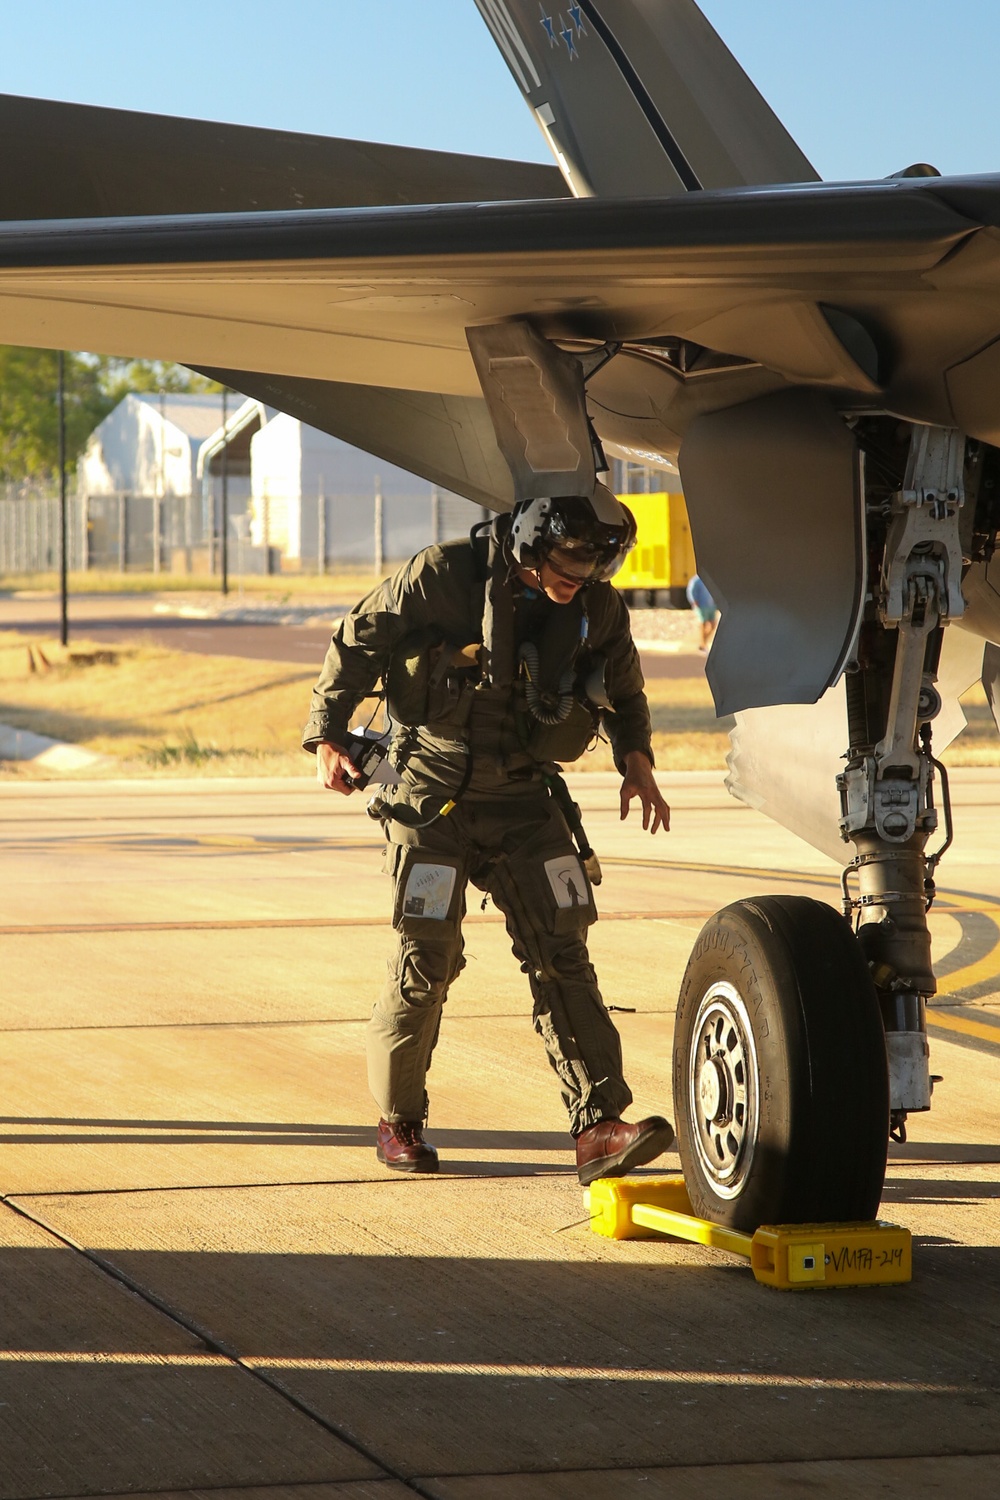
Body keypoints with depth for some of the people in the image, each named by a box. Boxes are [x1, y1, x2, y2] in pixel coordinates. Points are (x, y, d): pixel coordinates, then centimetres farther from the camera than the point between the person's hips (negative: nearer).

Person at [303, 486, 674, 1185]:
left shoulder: (597, 609, -2)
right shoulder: (443, 576, -15)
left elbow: (623, 688, 18)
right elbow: (357, 642, -5)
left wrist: (636, 758, 3)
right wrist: (328, 737, -9)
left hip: (524, 800, 3)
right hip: (432, 795, -3)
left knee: (562, 953, -6)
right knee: (427, 958, -3)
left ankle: (600, 1126, -10)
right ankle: (399, 1120, 16)